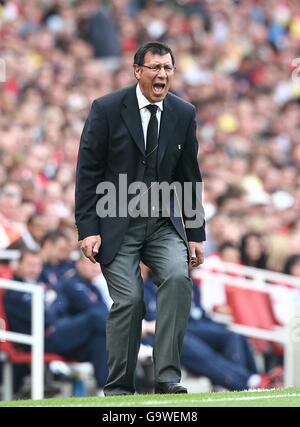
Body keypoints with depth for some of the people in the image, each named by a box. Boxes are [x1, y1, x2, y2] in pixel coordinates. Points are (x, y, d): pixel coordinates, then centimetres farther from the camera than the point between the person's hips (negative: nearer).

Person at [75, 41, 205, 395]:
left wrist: (195, 234, 8)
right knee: (129, 299, -12)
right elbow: (88, 171, -5)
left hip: (164, 224, 3)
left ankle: (167, 377, -20)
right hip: (117, 225, -3)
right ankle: (118, 389, 2)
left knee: (178, 278, -22)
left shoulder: (184, 114, 3)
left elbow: (189, 176, 10)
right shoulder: (106, 110, -7)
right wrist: (88, 230, -11)